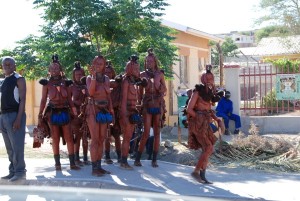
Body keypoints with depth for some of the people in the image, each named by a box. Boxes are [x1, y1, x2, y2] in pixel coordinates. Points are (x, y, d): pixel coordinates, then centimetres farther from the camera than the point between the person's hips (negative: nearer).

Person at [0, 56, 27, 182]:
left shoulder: (19, 79, -5)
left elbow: (22, 99, -11)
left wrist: (18, 119, -19)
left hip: (14, 115, -8)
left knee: (17, 145, -7)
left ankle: (20, 171, -1)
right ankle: (13, 171, 16)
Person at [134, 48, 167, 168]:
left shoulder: (160, 74, 6)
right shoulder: (143, 75, 4)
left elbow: (165, 90, 11)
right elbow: (140, 92, 8)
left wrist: (158, 84, -8)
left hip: (158, 105, 2)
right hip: (147, 105, -2)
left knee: (157, 133, 2)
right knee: (146, 132, -9)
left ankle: (154, 160, 8)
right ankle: (137, 159, -2)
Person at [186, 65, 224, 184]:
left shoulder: (210, 93, 12)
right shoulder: (198, 91, -11)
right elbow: (189, 109, -15)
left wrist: (218, 120, 7)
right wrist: (200, 118, -8)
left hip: (205, 124, 8)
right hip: (198, 123, -8)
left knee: (206, 149, 7)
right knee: (209, 148, -14)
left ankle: (202, 176, 13)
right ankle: (196, 171, -4)